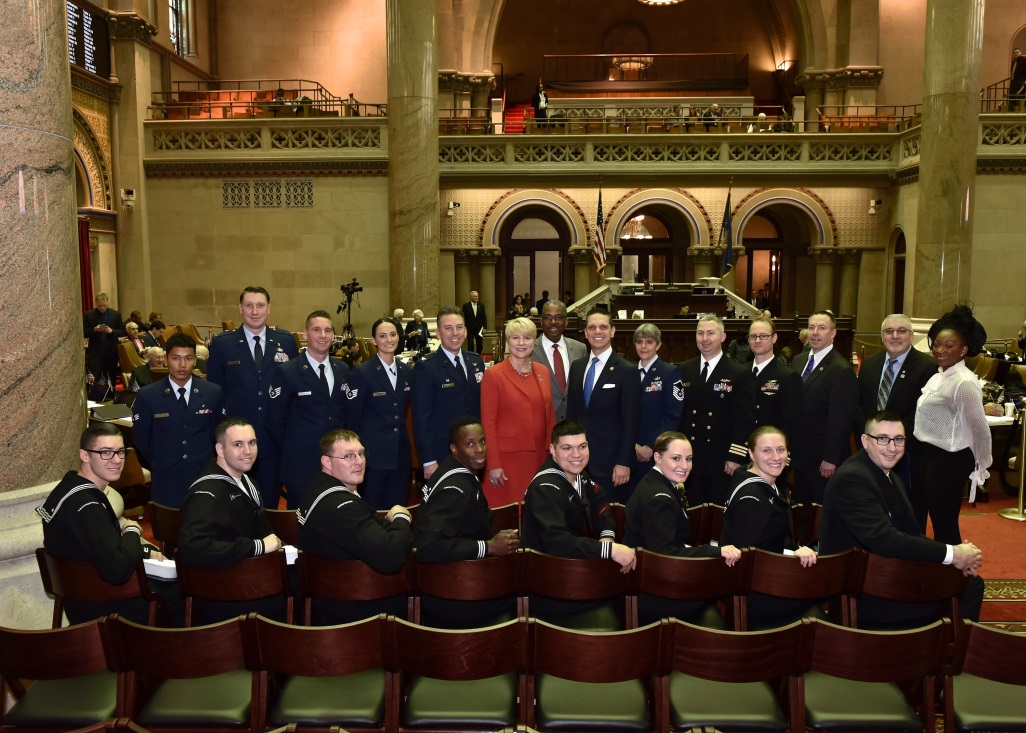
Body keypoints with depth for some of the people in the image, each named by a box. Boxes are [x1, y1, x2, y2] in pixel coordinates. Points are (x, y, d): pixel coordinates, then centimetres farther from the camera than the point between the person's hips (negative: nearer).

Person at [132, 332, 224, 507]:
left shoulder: (214, 393, -1)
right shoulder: (147, 396, -4)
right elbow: (141, 439, 5)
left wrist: (205, 463, 8)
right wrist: (161, 465, 8)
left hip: (204, 479, 1)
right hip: (166, 482, -1)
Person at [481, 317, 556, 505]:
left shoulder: (543, 372, 9)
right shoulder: (493, 375, -6)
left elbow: (550, 416, 14)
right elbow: (488, 423, -7)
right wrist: (493, 464, -10)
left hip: (539, 457, 5)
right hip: (507, 457, -4)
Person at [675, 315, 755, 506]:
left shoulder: (740, 374, -4)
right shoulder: (684, 371, 7)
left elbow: (745, 420, -7)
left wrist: (736, 457, -12)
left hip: (722, 461, -3)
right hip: (690, 458, 3)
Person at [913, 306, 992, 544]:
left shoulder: (964, 382, -21)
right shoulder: (938, 376, 7)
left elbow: (980, 429, -19)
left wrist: (982, 466, -8)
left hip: (949, 461, -9)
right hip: (927, 454, 9)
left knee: (945, 525, 3)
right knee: (915, 519, 18)